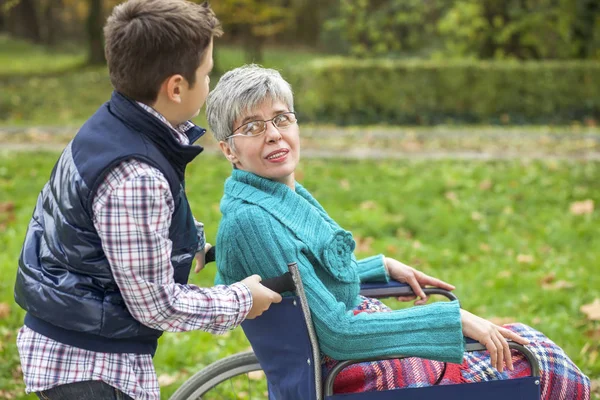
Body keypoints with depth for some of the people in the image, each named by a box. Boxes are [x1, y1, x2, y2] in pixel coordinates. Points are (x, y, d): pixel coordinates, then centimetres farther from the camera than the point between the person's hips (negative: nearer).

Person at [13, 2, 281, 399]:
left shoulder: (108, 127, 0)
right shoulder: (135, 179, -28)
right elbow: (156, 305, -22)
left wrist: (186, 248, 21)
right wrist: (241, 301, -7)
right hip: (94, 367, -9)